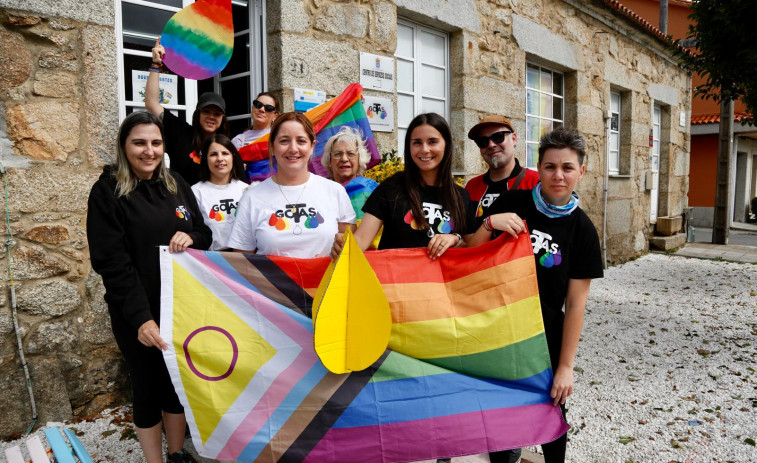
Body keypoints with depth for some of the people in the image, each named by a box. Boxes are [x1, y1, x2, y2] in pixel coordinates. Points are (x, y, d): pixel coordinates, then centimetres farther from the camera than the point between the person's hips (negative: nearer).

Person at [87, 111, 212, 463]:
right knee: (148, 385, 9)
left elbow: (204, 233, 13)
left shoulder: (175, 184, 6)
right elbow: (111, 261, -15)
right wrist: (141, 317, -22)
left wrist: (191, 238, -12)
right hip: (137, 315, -4)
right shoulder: (108, 191, -8)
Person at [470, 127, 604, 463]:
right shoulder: (511, 203, -6)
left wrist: (566, 366, -7)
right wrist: (489, 224, -21)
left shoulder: (582, 230, -7)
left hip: (545, 338, 0)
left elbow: (576, 303, -7)